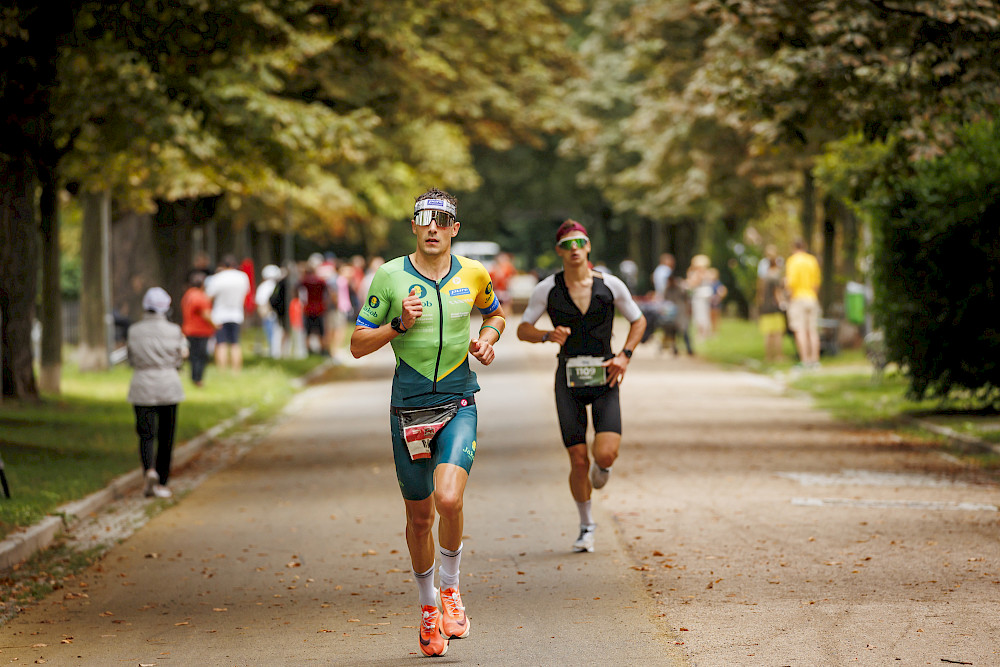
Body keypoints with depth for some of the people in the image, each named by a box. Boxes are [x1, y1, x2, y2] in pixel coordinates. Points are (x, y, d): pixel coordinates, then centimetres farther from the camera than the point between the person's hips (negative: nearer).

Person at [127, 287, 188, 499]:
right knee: (166, 436, 11)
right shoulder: (173, 331, -5)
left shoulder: (134, 331, -2)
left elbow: (132, 361, 6)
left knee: (146, 434, 1)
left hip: (142, 387, 0)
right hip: (168, 386, 0)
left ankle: (149, 470, -27)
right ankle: (162, 482, 15)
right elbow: (178, 360, 2)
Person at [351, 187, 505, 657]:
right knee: (419, 516, 8)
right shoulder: (390, 276, -3)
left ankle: (451, 591, 3)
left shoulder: (474, 275, 3)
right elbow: (358, 345, 0)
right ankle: (428, 607, 30)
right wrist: (399, 324, -15)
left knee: (449, 500, -21)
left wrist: (488, 339, 4)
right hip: (409, 408, 0)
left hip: (459, 405, 0)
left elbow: (495, 313, 25)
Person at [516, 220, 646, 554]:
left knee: (605, 454, -17)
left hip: (604, 378, 0)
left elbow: (638, 321, 12)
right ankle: (586, 525, 20)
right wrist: (548, 336, -16)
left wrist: (624, 356, -2)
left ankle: (603, 466, 23)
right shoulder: (547, 289, -2)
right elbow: (522, 329, 5)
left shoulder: (610, 285, -1)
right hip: (569, 379, 0)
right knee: (579, 461, -3)